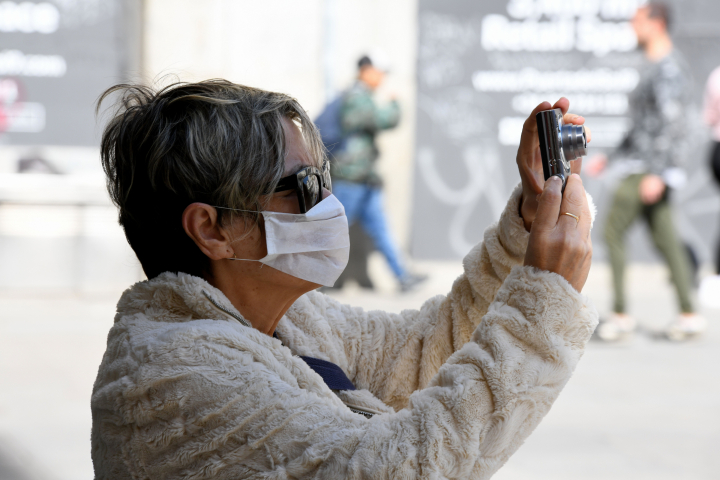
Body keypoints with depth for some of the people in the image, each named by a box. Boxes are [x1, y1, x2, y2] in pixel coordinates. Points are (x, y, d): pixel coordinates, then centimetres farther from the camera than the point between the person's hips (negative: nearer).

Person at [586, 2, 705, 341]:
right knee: (665, 239, 8)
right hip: (642, 167, 10)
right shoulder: (655, 67, 18)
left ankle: (621, 315, -5)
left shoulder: (668, 68, -14)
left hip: (650, 169, -10)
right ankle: (688, 315, 8)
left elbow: (672, 123, -23)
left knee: (613, 230, -7)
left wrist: (658, 174, -28)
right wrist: (611, 157, 26)